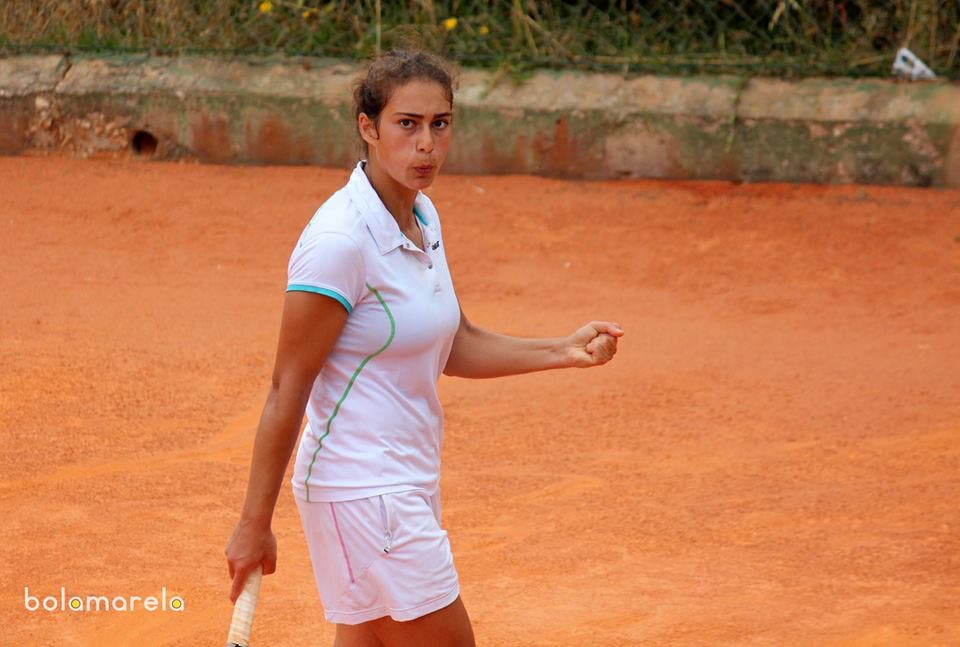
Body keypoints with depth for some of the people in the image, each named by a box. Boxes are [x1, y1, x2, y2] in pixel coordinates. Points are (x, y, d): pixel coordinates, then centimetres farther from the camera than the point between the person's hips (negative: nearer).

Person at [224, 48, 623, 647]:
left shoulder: (424, 218, 6)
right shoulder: (341, 241, -20)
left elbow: (456, 346, 17)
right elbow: (287, 391, -17)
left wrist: (566, 352, 4)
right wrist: (255, 524, -14)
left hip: (409, 482, 9)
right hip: (364, 493, -9)